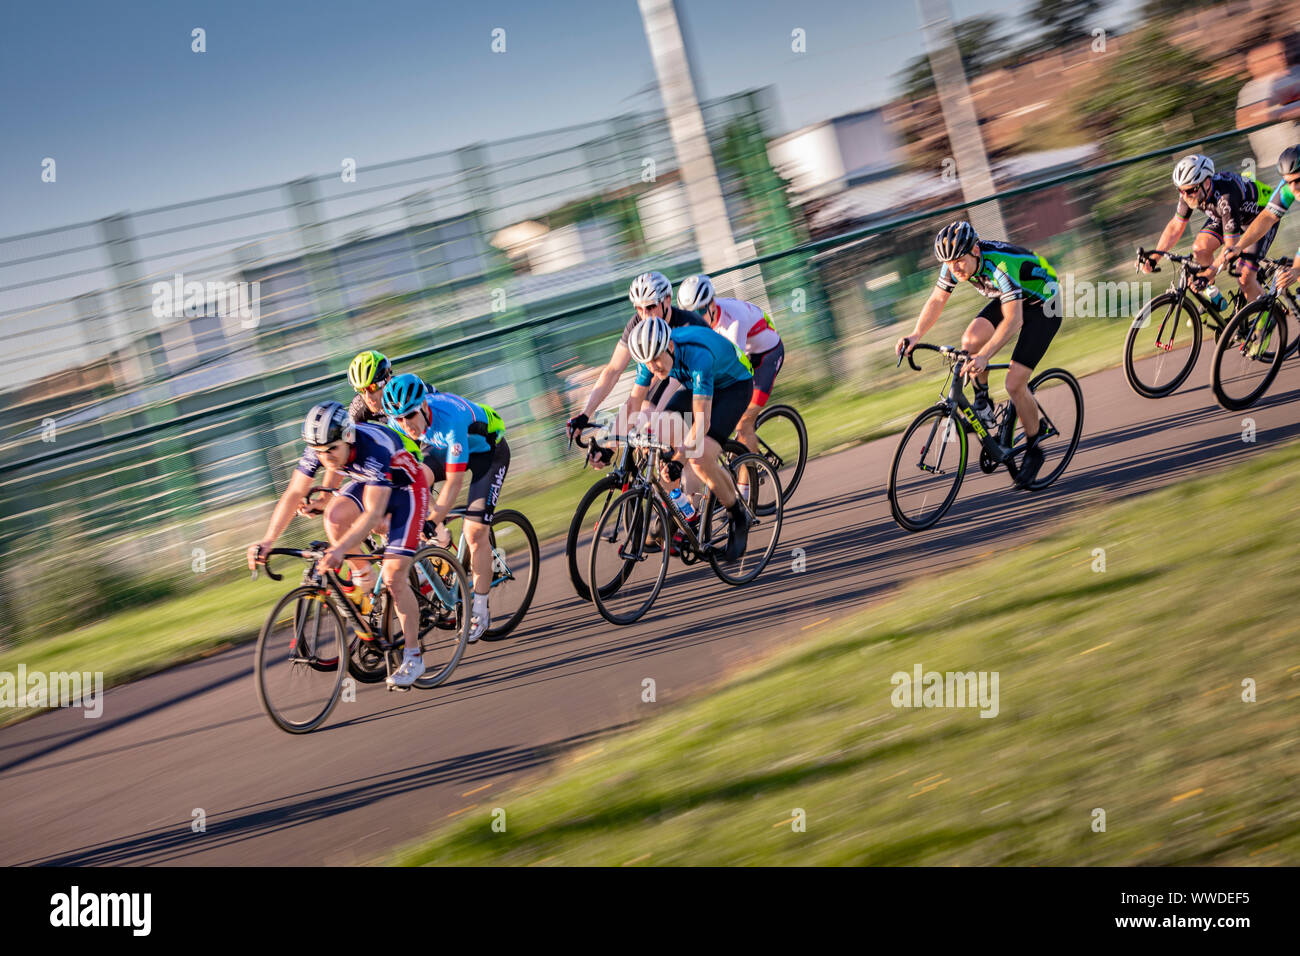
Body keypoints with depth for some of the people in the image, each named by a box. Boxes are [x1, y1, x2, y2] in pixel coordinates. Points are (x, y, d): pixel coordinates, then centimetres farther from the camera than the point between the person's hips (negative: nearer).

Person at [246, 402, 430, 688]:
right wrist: (267, 540, -29)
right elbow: (293, 494, -18)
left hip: (406, 488, -6)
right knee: (335, 517, -25)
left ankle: (413, 658, -3)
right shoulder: (318, 449, -22)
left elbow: (373, 513, -46)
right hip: (367, 482, 6)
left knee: (394, 577, -14)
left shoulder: (373, 449, -40)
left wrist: (340, 550, -58)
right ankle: (364, 580, 1)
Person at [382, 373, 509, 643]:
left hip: (488, 451, -5)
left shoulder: (450, 417, -40)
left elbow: (454, 482, -38)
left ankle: (480, 610, -1)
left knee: (475, 532, -15)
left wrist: (431, 522, -44)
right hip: (442, 449, 6)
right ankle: (441, 541, -5)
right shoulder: (400, 421, -23)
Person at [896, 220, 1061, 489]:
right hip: (1007, 299, 7)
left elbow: (1013, 320, -44)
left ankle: (1034, 450, 6)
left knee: (1015, 384, -15)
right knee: (971, 340, -21)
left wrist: (985, 356, -54)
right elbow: (937, 300, -6)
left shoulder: (1001, 265, -38)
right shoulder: (956, 262, -17)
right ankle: (983, 404, 3)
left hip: (1042, 305, -7)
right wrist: (916, 335, -22)